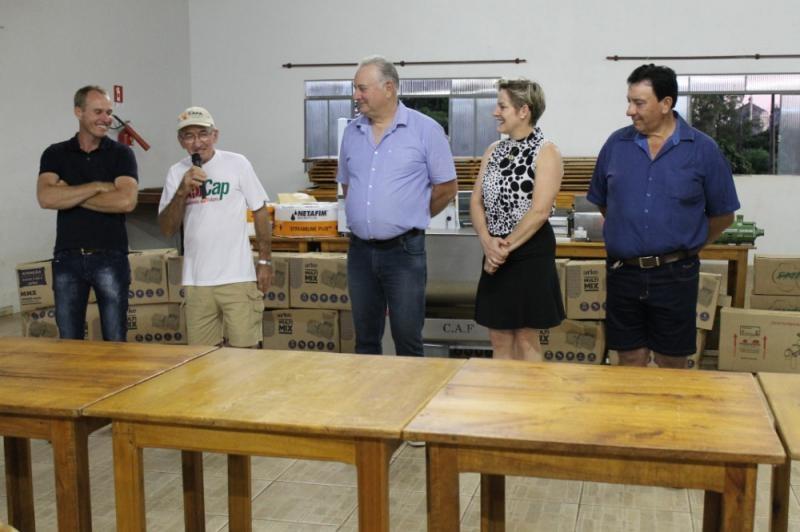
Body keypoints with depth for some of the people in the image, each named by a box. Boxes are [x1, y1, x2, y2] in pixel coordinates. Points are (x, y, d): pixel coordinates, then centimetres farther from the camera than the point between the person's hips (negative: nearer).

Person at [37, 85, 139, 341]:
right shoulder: (55, 154, 6)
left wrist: (69, 195, -8)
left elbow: (126, 201, -14)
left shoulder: (121, 154, 2)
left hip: (110, 257, -2)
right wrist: (98, 186, -12)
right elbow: (46, 198, -10)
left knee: (115, 342, 4)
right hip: (67, 258, 2)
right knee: (68, 343, 8)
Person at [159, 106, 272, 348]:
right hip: (195, 281, 3)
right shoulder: (176, 173, 5)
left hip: (238, 277, -3)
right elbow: (167, 229, 2)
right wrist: (182, 191, -13)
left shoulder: (237, 164, -3)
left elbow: (260, 212, 3)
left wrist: (265, 261, 1)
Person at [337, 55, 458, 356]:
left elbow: (447, 187, -1)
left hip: (404, 249, -4)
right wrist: (366, 216, 13)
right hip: (360, 250, 5)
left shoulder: (425, 130, -6)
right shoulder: (352, 132, 9)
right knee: (365, 339, 13)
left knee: (407, 338, 2)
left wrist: (412, 218, 6)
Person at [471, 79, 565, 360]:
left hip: (530, 252, -6)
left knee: (526, 339, 5)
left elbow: (539, 211, -17)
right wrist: (488, 242, -11)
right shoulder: (494, 151, 10)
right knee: (499, 339, 11)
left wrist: (506, 247, -14)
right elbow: (476, 202, 6)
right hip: (496, 253, 6)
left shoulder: (546, 153, -9)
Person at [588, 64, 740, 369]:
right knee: (629, 363, 11)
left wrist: (685, 247, 7)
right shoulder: (616, 144, 2)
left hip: (675, 275, -2)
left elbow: (723, 215, 4)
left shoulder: (702, 150, -3)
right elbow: (602, 202, 14)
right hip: (624, 273, 2)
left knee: (671, 365, 9)